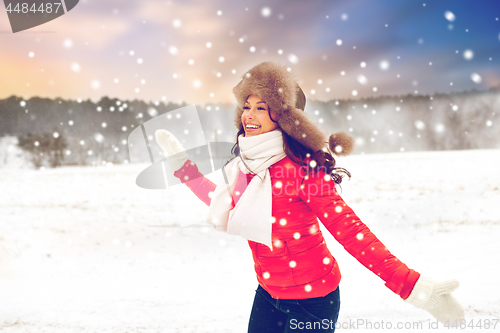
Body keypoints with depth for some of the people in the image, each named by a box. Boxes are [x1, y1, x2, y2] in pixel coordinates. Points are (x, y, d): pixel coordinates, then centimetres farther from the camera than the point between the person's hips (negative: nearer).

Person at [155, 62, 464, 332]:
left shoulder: (300, 167, -21)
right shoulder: (244, 164, -1)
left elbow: (348, 228, -23)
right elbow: (222, 206, 16)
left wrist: (413, 285, -30)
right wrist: (181, 162, 18)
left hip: (311, 298, -6)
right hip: (268, 292, 6)